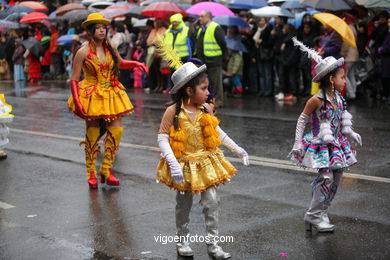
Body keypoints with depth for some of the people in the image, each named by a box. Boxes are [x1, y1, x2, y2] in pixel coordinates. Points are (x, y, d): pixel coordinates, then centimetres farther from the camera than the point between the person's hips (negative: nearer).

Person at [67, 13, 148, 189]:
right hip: (92, 96, -4)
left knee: (116, 130, -5)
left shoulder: (110, 48, 3)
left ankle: (106, 169, 11)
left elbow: (120, 63, 22)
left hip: (111, 94, 4)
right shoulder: (83, 52, -11)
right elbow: (74, 80, -9)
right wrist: (77, 102, -18)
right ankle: (91, 173, 18)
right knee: (92, 135, 3)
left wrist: (136, 64, 3)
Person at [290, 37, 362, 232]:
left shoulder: (338, 97, 4)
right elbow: (302, 120, -11)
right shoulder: (317, 99, -18)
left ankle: (321, 212, 21)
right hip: (321, 144, -8)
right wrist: (297, 143, -13)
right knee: (327, 177, -13)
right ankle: (314, 215, -1)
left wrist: (350, 133, 22)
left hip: (336, 143, 8)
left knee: (337, 177, 9)